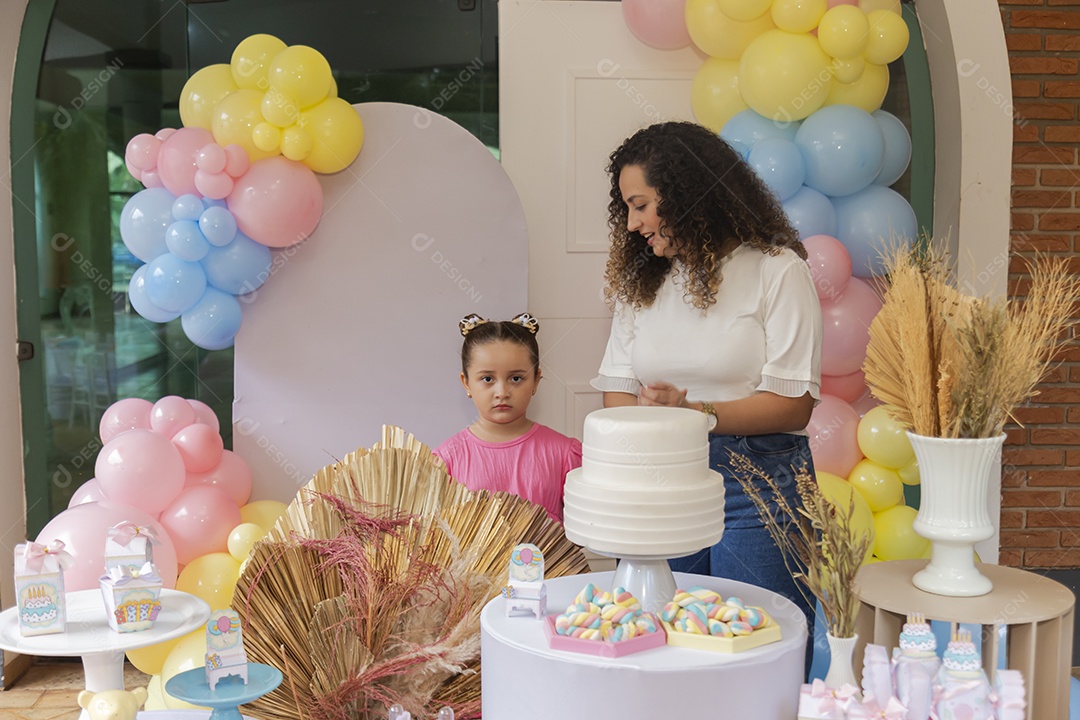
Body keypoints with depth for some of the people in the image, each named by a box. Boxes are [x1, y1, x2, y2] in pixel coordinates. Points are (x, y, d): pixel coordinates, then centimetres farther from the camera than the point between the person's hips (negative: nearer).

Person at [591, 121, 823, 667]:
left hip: (756, 486, -4)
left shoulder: (776, 269, -4)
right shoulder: (641, 278, 14)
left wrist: (696, 412, -21)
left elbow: (794, 404, -10)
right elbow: (616, 387, 11)